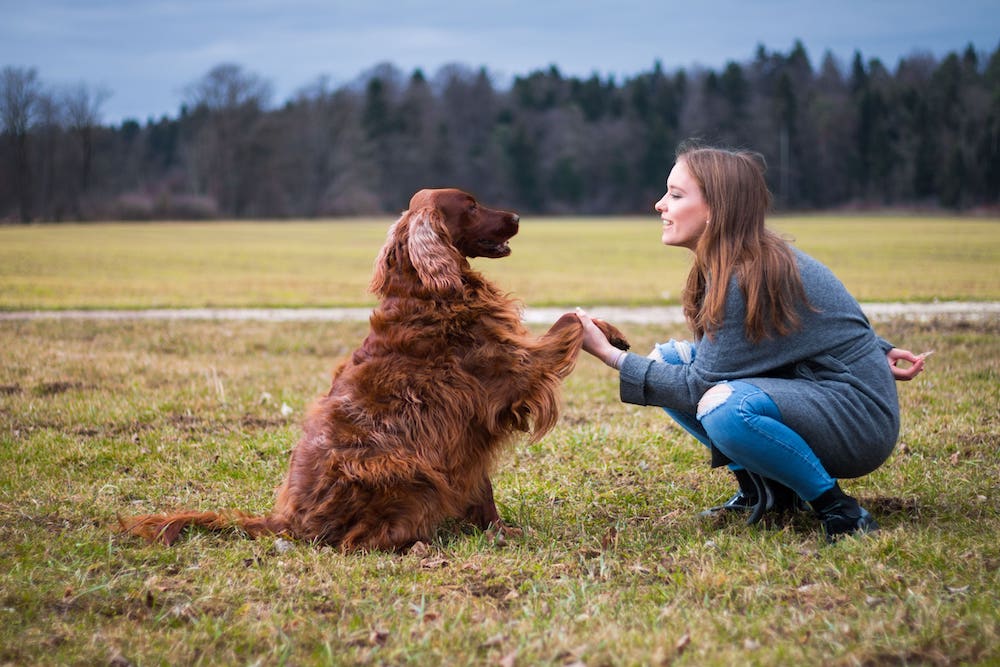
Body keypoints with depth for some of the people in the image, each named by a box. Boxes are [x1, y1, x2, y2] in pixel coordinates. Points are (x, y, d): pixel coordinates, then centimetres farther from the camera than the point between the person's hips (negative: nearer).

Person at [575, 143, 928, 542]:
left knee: (726, 407, -37)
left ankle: (838, 509, -17)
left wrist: (611, 356, -18)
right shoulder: (745, 261, 5)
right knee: (667, 359, 4)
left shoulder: (750, 277, -24)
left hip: (859, 422, -10)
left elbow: (699, 385, -20)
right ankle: (761, 487, 7)